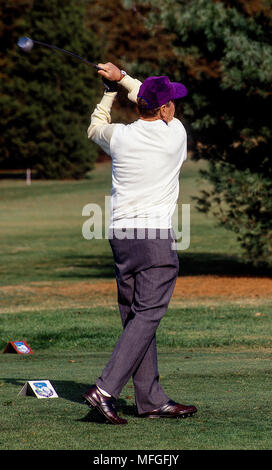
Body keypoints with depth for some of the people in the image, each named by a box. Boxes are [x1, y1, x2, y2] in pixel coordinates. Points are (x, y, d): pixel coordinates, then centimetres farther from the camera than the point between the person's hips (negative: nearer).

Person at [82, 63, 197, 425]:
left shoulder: (119, 136, 4)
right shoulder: (175, 133, -4)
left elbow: (94, 128, 28)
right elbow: (161, 113, 19)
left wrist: (111, 89, 32)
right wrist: (123, 79, 22)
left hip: (120, 233, 5)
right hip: (155, 235, -5)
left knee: (136, 319, 10)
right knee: (147, 317, -7)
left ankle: (152, 400, 13)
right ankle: (106, 391, -20)